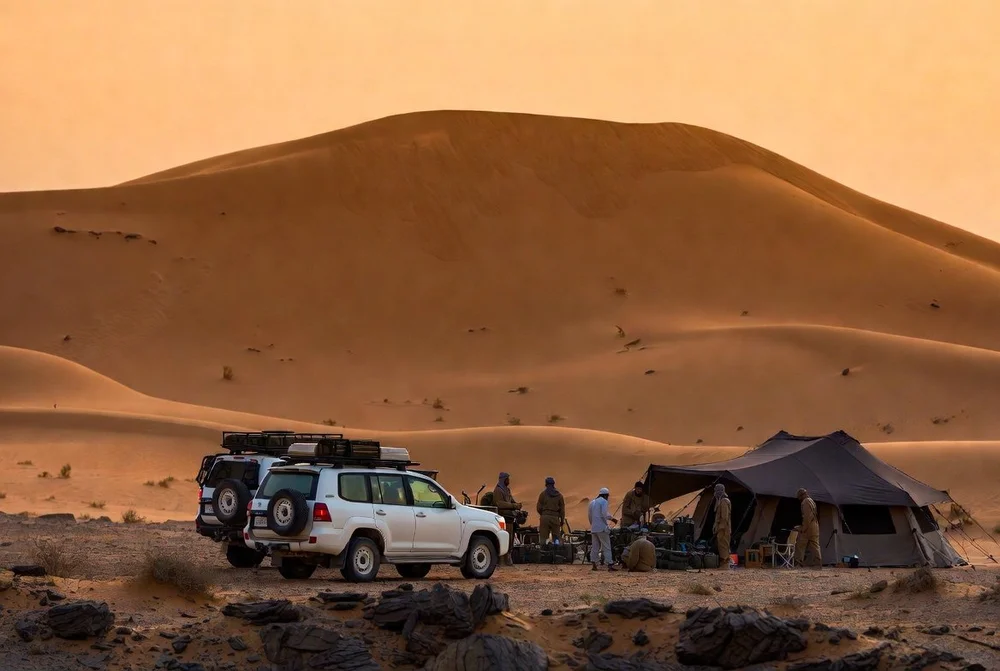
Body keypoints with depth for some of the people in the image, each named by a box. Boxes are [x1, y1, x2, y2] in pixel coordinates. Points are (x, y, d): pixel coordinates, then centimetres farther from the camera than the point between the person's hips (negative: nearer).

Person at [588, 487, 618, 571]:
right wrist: (612, 518, -7)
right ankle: (610, 564, -10)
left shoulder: (592, 502, 18)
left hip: (593, 528, 7)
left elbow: (589, 516, 20)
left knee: (595, 546, 10)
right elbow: (604, 514, -16)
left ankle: (593, 563, 5)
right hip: (602, 528, -7)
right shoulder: (604, 501, -5)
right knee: (606, 547, -6)